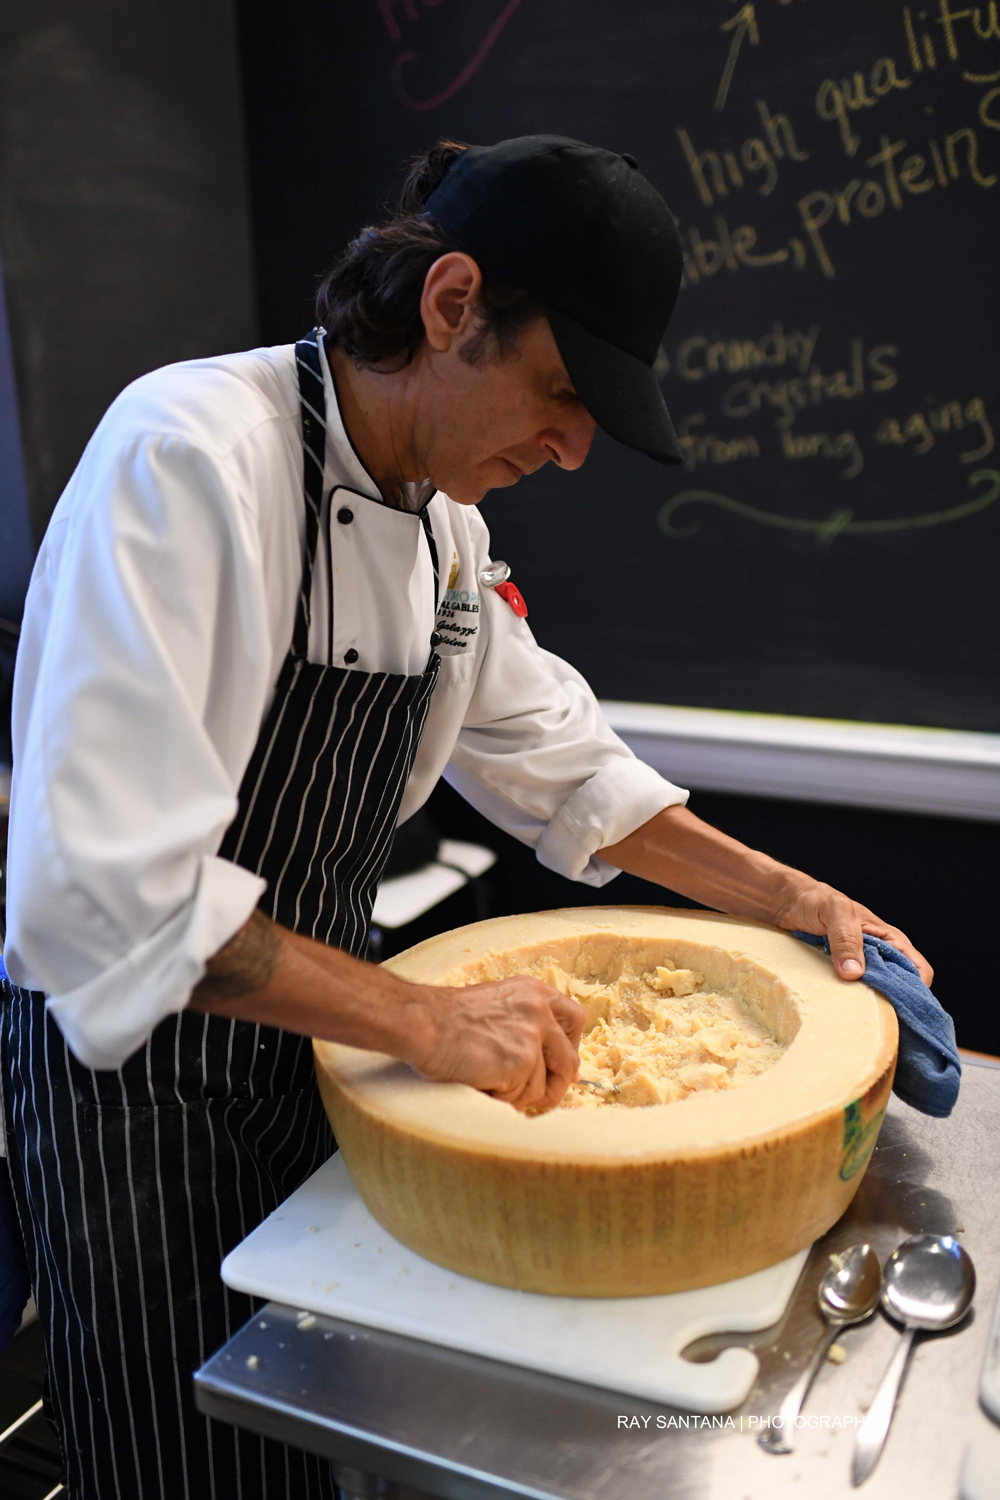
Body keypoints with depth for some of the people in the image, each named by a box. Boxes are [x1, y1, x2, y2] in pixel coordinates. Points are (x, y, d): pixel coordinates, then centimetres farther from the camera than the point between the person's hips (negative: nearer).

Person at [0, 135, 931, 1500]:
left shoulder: (445, 517, 1)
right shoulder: (188, 453, -25)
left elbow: (559, 766, 9)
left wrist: (803, 903, 2)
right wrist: (427, 1024, -29)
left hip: (315, 1032, 7)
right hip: (136, 1066, -6)